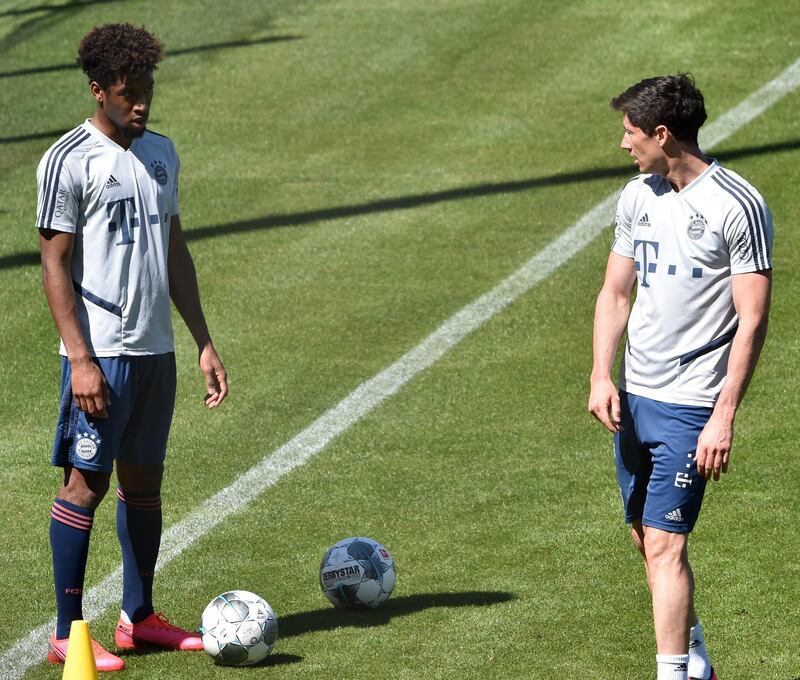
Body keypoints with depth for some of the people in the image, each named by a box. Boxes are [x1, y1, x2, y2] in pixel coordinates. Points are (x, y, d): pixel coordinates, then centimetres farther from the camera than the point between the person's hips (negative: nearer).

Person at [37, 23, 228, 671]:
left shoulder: (161, 153, 13)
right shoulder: (69, 161, -8)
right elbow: (55, 264, -10)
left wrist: (204, 342, 15)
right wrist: (80, 358, -16)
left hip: (157, 350, 7)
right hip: (101, 353, -7)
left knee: (144, 482, 11)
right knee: (86, 484, -4)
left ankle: (138, 617, 20)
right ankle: (68, 634, 1)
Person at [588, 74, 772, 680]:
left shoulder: (738, 206, -12)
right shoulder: (637, 197, 10)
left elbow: (752, 319, -13)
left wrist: (724, 416, -19)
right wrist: (601, 377, 1)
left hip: (691, 407, -7)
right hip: (634, 399, 7)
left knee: (666, 544, -13)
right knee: (647, 539, 14)